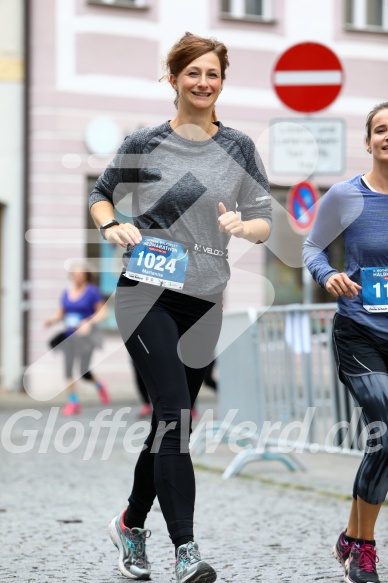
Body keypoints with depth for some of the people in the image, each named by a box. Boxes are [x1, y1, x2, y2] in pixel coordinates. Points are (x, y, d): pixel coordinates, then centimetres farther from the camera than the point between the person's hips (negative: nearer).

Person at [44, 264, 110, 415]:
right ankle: (73, 402, 7)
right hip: (69, 335, 5)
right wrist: (51, 320, -7)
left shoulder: (92, 291, -7)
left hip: (85, 336, -5)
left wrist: (89, 323, -22)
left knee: (84, 372, -3)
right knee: (68, 369, -1)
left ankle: (99, 385, 29)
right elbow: (60, 313, 13)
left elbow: (102, 312, -8)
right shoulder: (66, 293, 8)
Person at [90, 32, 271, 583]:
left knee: (170, 423, 11)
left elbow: (265, 223, 9)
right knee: (174, 413, -16)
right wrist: (111, 226, -7)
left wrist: (242, 225, -13)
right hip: (147, 294, -4)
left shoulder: (239, 147, 9)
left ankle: (131, 523, 32)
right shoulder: (145, 144, 2)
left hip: (204, 300, 4)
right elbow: (101, 193, 14)